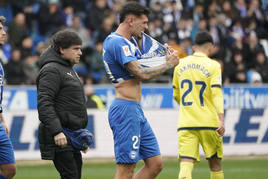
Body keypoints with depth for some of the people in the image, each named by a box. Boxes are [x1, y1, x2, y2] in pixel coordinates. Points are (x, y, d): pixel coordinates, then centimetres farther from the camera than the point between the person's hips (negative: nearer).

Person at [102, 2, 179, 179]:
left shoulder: (127, 42, 19)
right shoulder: (117, 42, -14)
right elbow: (142, 74, -21)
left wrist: (164, 58, 10)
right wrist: (168, 64, -7)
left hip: (136, 111, 10)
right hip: (126, 109, -10)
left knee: (155, 164, 9)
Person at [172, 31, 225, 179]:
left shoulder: (180, 65, 11)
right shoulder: (213, 65, -2)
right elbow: (217, 93, -14)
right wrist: (221, 119, -19)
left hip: (185, 123, 2)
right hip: (208, 122, -2)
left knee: (185, 165, -9)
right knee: (215, 165, 13)